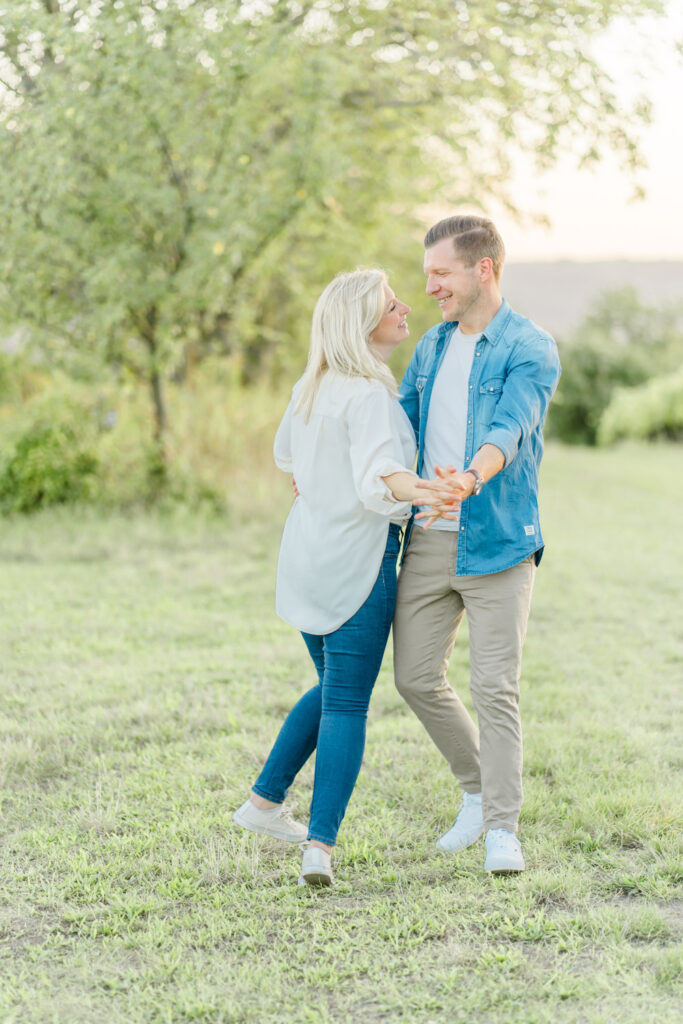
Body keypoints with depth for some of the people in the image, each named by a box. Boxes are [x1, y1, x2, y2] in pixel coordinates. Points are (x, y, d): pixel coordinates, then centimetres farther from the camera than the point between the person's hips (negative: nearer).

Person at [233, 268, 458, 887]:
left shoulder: (312, 387, 9)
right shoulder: (370, 395, -17)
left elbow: (286, 454, 27)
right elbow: (377, 476, -34)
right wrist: (418, 490, -53)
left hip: (308, 557, 8)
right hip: (359, 558, -8)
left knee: (334, 689, 23)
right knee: (347, 707, -5)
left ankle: (265, 801, 27)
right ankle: (321, 847, -11)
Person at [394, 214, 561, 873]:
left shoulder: (530, 350, -8)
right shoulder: (431, 347, 14)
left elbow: (508, 430, -24)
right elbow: (399, 424, 24)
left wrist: (470, 479, -43)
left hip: (495, 542, -6)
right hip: (427, 540, 7)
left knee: (495, 687, -7)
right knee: (416, 677, 7)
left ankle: (503, 829, 2)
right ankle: (479, 789, 27)